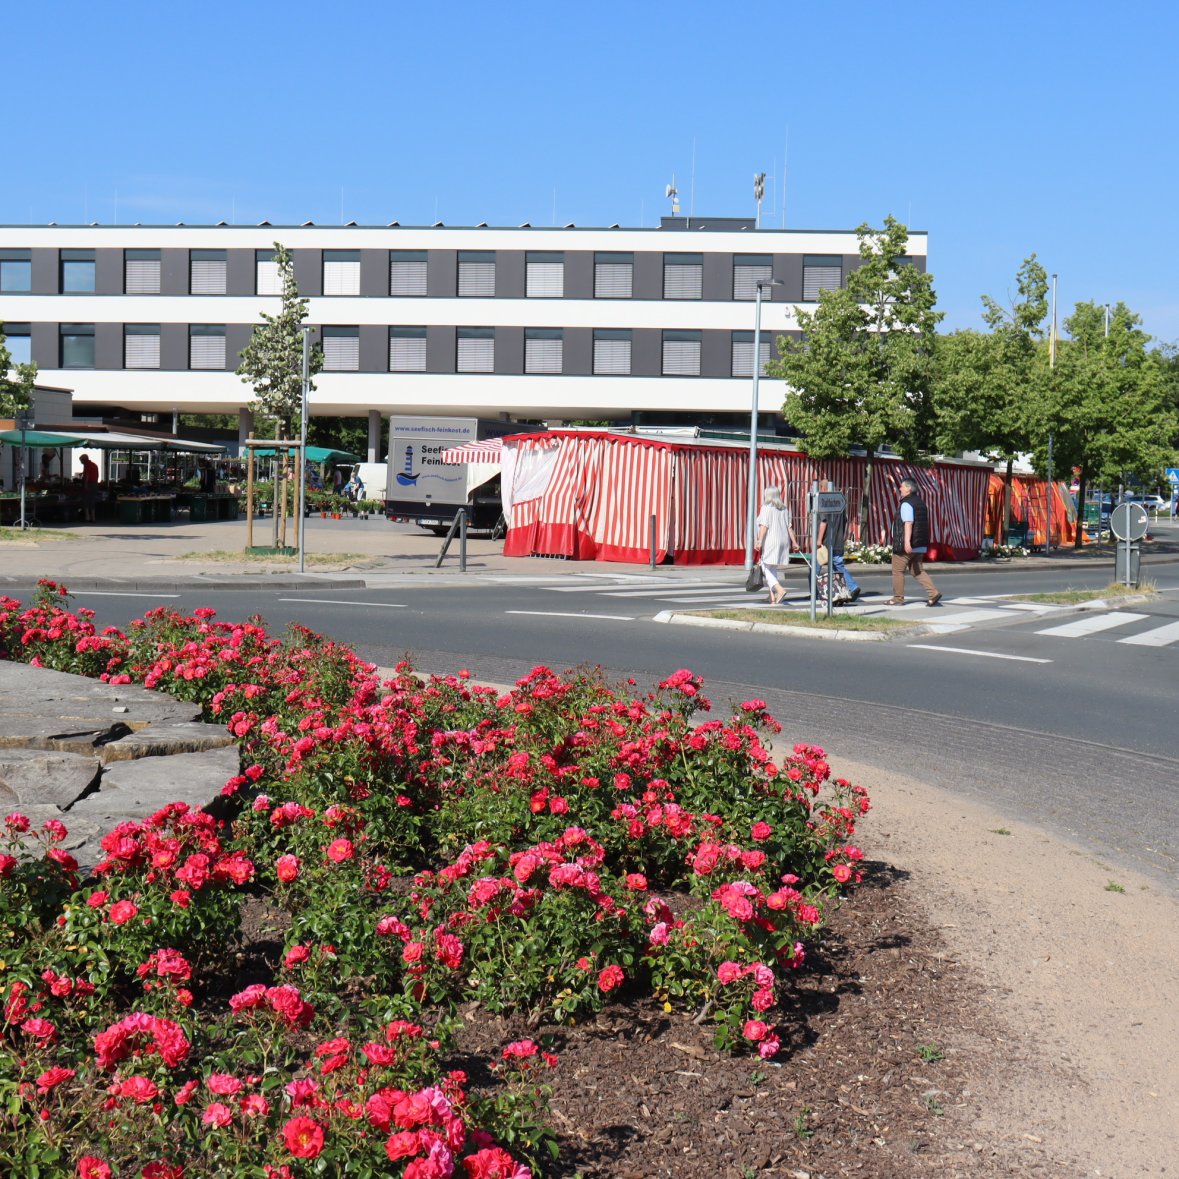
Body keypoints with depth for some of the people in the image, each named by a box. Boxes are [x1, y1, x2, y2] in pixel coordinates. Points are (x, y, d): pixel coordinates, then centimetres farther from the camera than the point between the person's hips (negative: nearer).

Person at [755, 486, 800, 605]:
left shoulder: (766, 508, -8)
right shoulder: (784, 509, 11)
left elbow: (764, 526, -16)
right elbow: (789, 526, 10)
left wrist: (760, 541, -18)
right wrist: (794, 542, 11)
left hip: (770, 541, -7)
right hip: (783, 540, 7)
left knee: (766, 568, -4)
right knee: (773, 569, 15)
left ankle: (779, 589, -23)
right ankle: (772, 597, 12)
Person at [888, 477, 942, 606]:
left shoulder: (906, 504, -13)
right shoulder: (920, 502, 17)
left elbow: (908, 523, -27)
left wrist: (907, 541, -36)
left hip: (905, 546, -9)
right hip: (920, 545, 9)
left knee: (898, 571, 3)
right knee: (918, 571, 10)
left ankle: (898, 598, 8)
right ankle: (934, 593, -3)